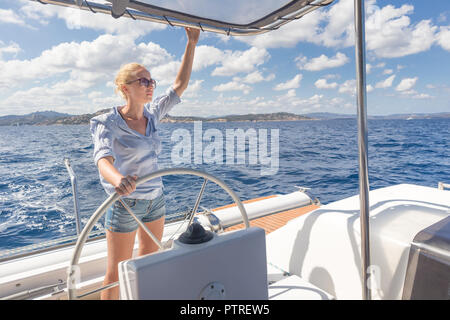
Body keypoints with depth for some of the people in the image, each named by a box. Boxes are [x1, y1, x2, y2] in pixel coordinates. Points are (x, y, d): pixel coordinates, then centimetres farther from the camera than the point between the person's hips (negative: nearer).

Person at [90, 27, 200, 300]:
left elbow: (180, 85, 3)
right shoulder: (108, 123, -15)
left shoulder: (152, 115, 1)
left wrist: (192, 44, 1)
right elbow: (103, 158, -32)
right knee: (117, 274, 7)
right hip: (125, 203, -6)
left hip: (155, 199, 6)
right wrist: (117, 178, -55)